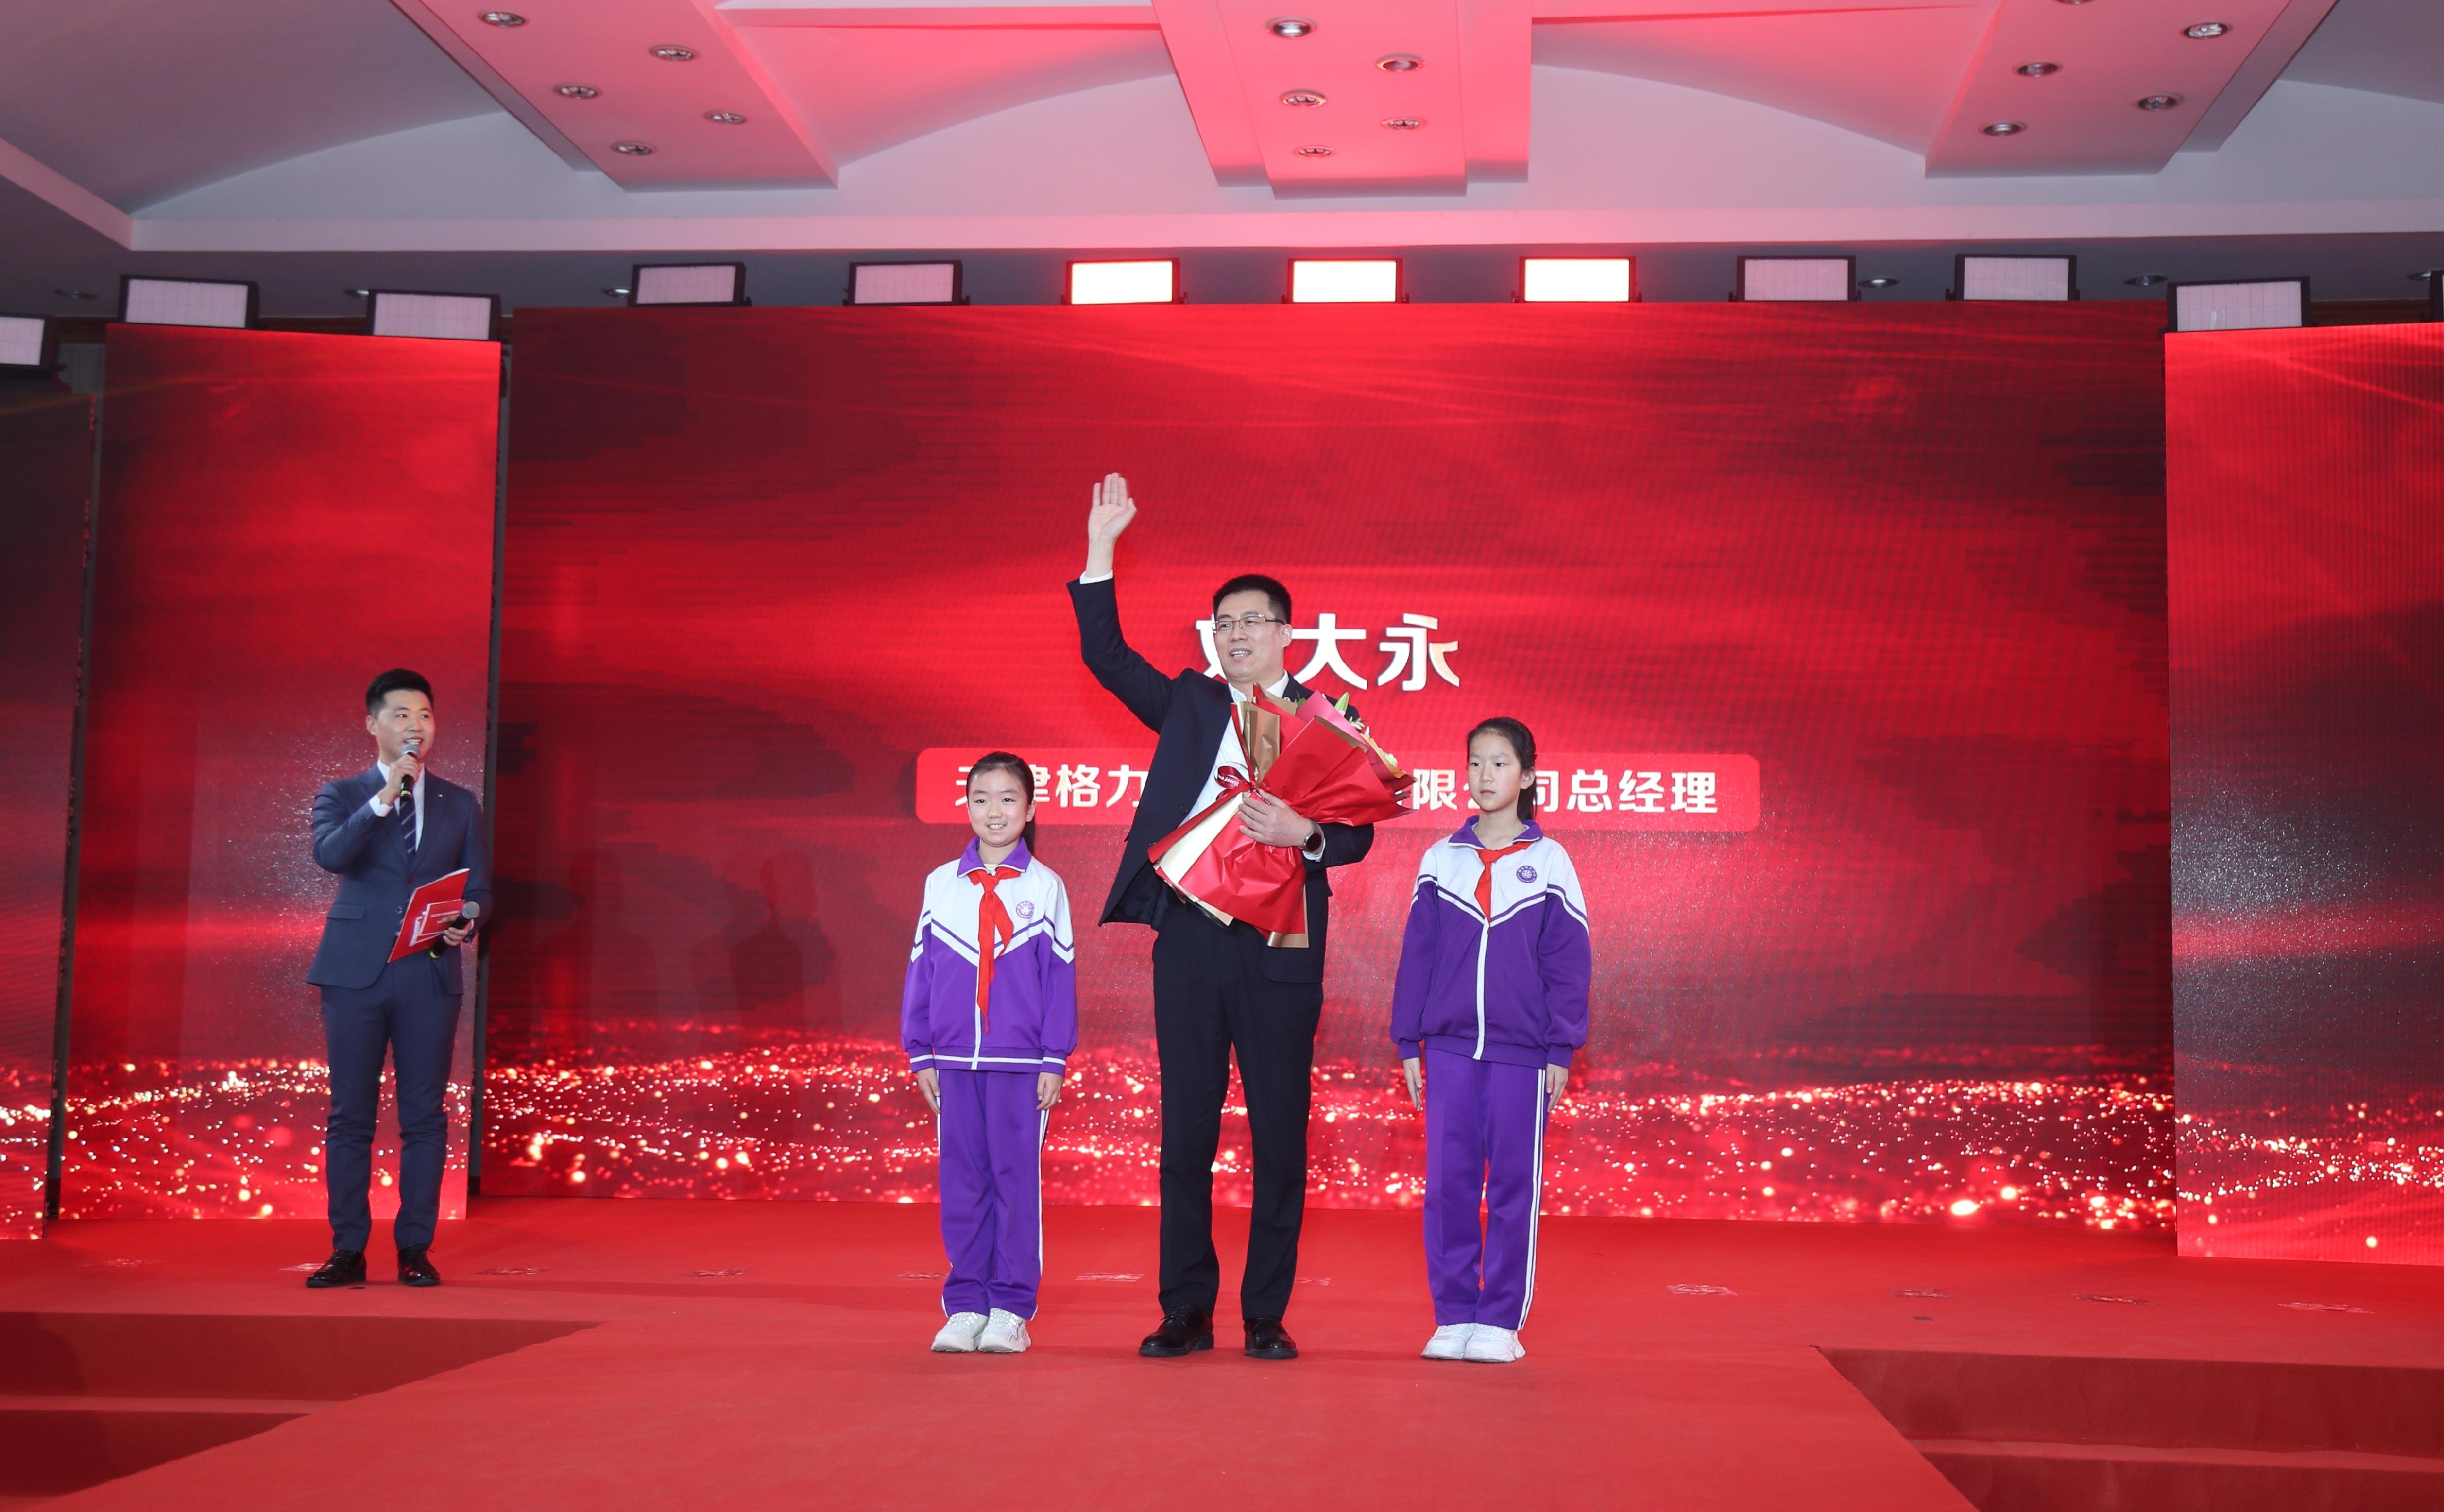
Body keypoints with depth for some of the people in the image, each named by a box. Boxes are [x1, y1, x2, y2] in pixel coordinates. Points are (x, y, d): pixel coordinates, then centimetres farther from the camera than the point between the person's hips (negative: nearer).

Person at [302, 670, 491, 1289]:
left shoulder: (461, 806, 13)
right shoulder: (341, 795, 7)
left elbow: (479, 890, 12)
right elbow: (329, 855, -13)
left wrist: (466, 923, -10)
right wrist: (385, 797, -20)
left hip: (430, 973, 1)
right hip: (356, 972, -1)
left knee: (425, 1117, 2)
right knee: (350, 1116, 2)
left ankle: (415, 1249, 10)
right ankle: (348, 1250, 9)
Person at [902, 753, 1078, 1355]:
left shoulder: (1045, 887, 1)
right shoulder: (941, 884, 7)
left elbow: (1061, 977, 1)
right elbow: (921, 971, 10)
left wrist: (1055, 1060, -3)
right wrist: (920, 1054, 7)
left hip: (1021, 1062, -2)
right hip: (955, 1059, 2)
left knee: (1017, 1177, 0)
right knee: (962, 1180, 5)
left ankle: (1011, 1308, 8)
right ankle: (965, 1306, 12)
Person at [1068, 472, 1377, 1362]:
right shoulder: (1189, 703, 13)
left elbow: (1357, 833, 2)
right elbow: (1105, 656, 6)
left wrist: (1302, 833, -18)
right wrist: (1100, 552, -1)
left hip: (1278, 950, -2)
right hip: (1190, 938, 2)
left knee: (1280, 1136, 2)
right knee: (1186, 1130, 5)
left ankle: (1266, 1316, 11)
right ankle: (1186, 1313, 13)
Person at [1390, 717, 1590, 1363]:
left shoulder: (1549, 863, 2)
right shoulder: (1440, 861, 7)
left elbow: (1569, 963, 1)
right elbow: (1417, 954, 9)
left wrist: (1561, 1049, -4)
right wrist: (1408, 1043, 5)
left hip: (1521, 1050, -2)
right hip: (1449, 1047, 2)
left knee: (1514, 1183, 2)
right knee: (1448, 1180, 2)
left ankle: (1501, 1320, 10)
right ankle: (1452, 1316, 11)